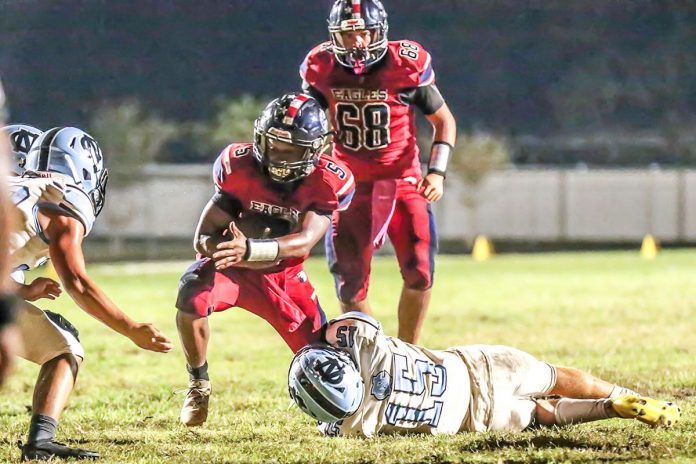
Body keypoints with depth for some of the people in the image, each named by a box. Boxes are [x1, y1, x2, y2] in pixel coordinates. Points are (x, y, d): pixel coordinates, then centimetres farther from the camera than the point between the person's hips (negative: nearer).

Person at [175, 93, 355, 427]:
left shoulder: (328, 182, -20)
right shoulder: (239, 167, -21)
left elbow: (304, 241, -35)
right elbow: (204, 238, -19)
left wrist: (249, 249, -52)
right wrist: (227, 247, -44)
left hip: (283, 275, 1)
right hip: (231, 266, -1)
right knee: (192, 298, -34)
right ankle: (198, 385, -10)